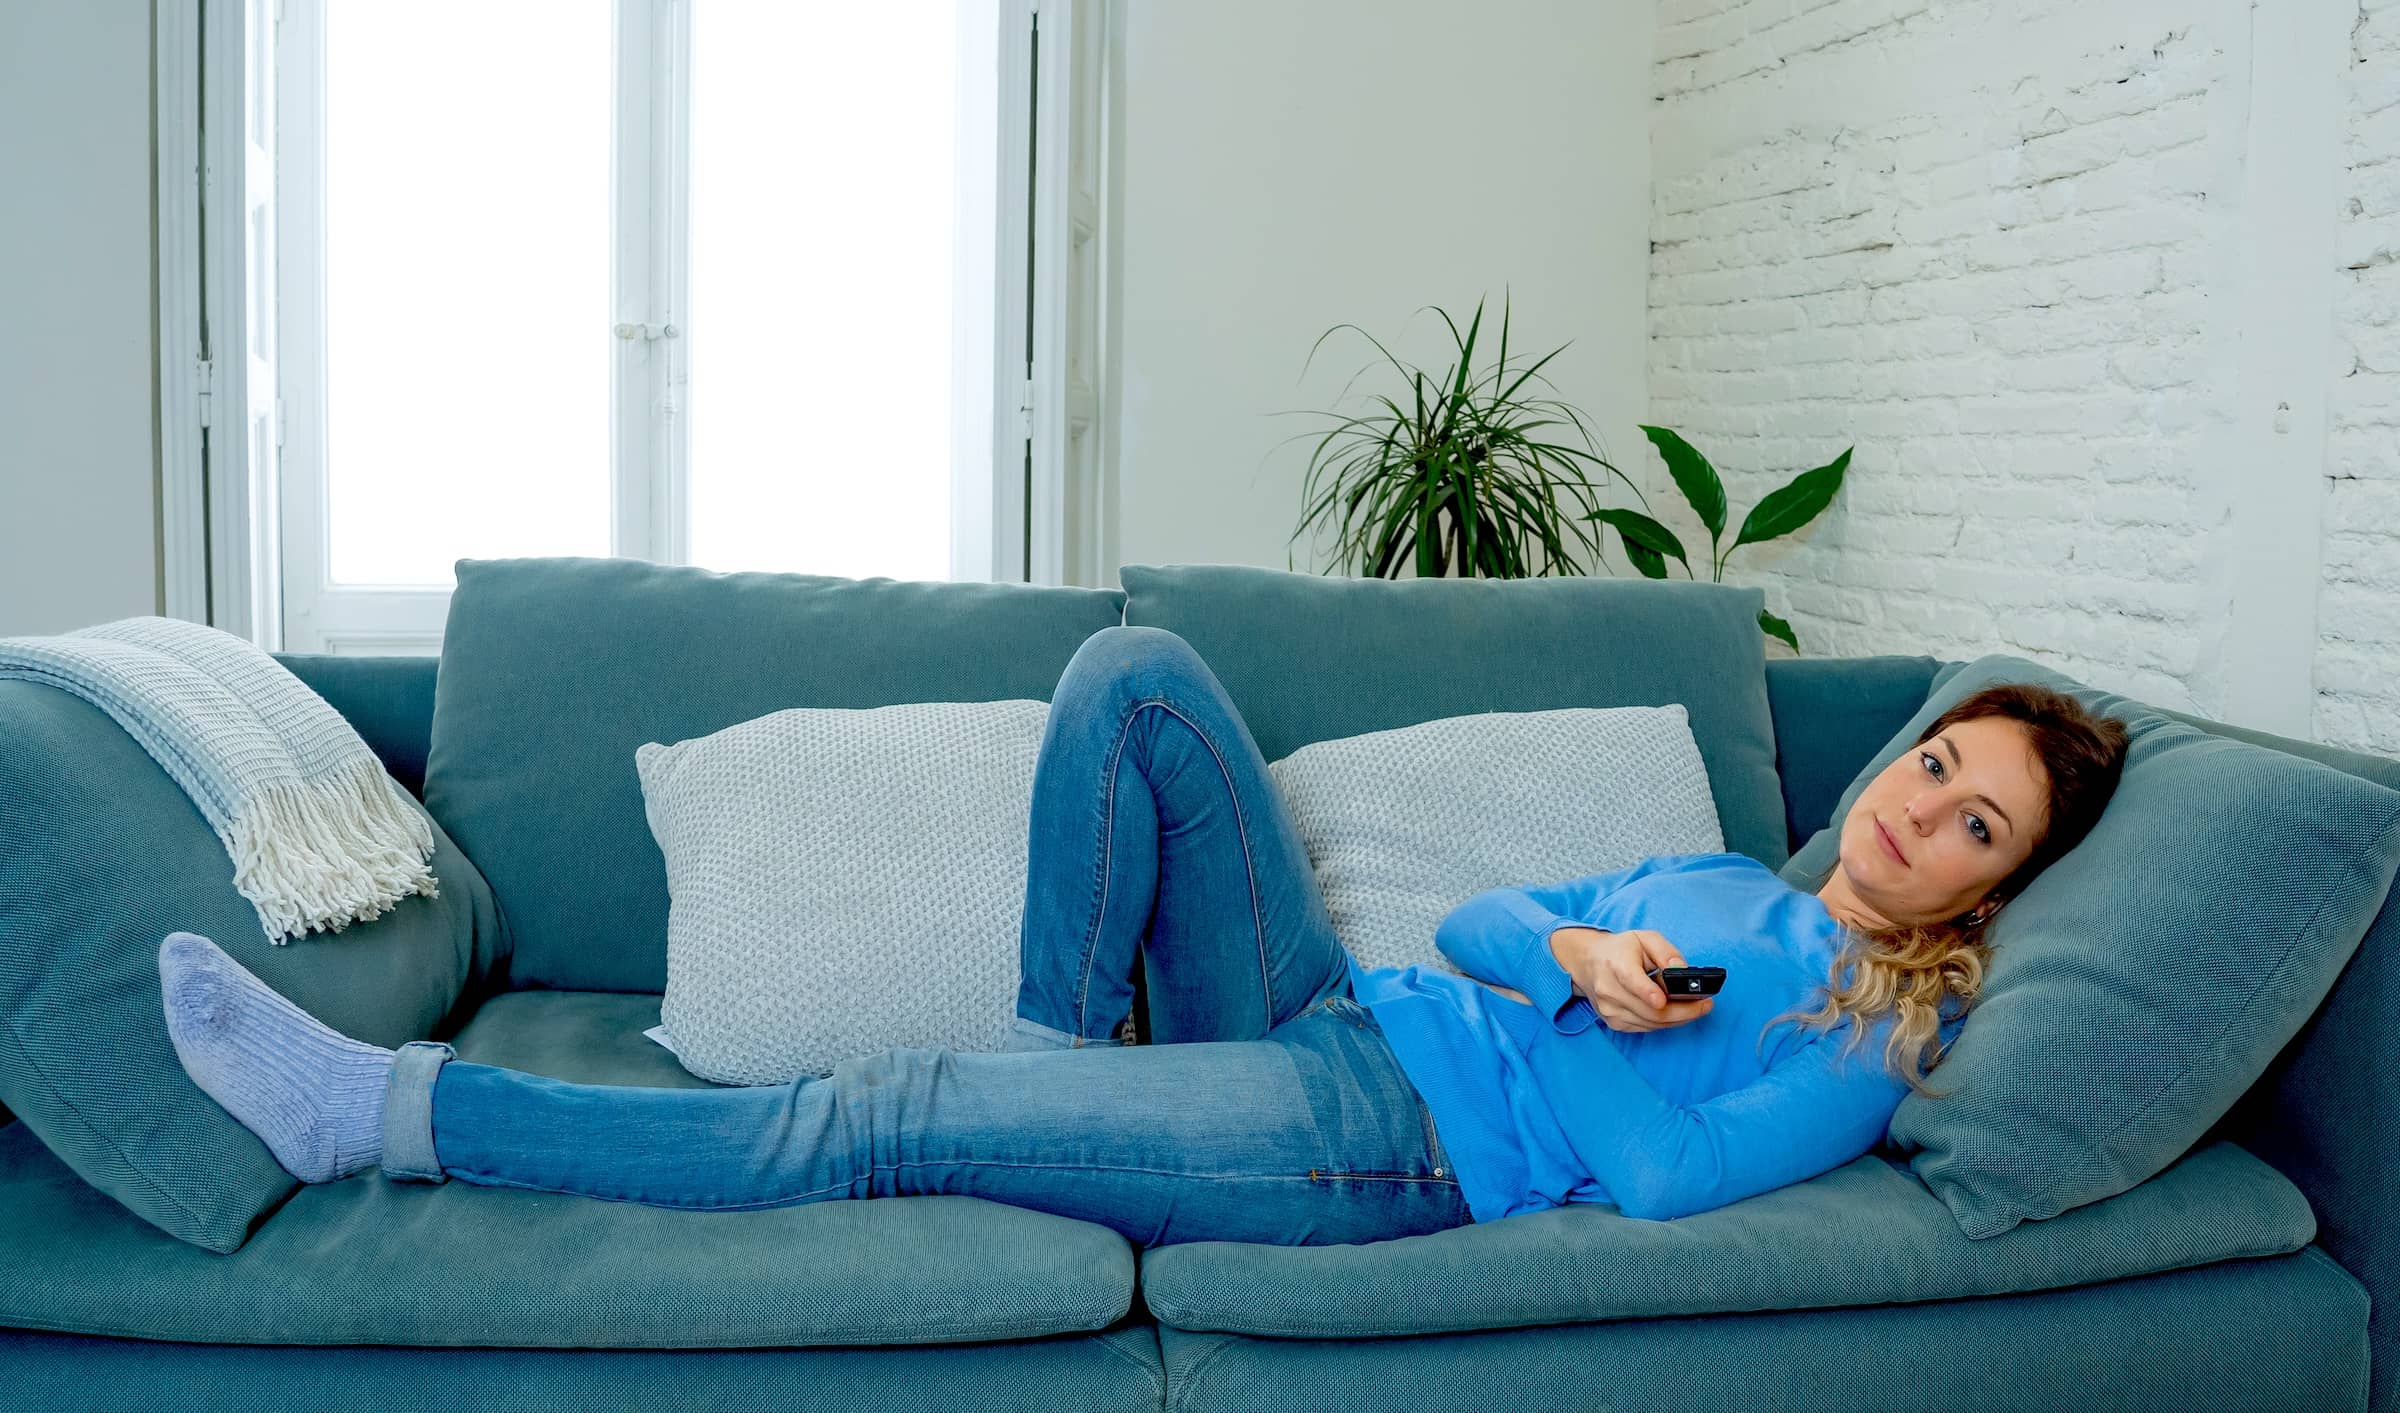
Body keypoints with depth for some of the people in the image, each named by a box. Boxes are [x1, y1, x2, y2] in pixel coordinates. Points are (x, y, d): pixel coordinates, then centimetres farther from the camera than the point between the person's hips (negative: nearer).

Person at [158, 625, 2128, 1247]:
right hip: (1325, 1017, 8)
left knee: (888, 1117, -19)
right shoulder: (1726, 879, 22)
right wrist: (1577, 953, -3)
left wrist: (1574, 1022, -6)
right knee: (1138, 675, -7)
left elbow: (1661, 1171, -15)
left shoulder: (1876, 1035, -1)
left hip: (1392, 1139, -8)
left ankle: (383, 1112, -13)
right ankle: (1069, 1046, -4)